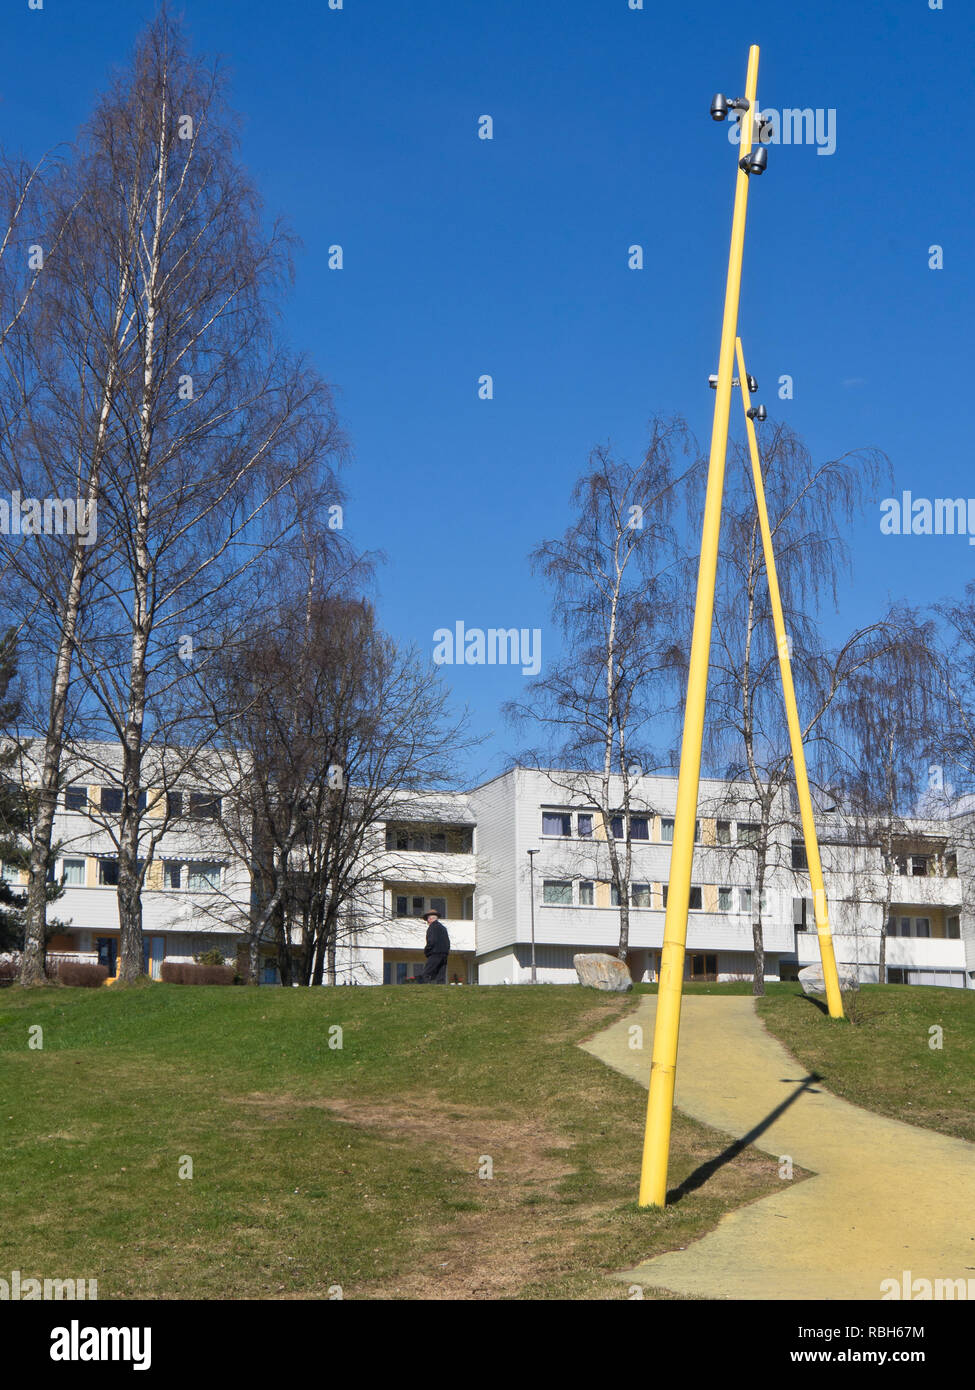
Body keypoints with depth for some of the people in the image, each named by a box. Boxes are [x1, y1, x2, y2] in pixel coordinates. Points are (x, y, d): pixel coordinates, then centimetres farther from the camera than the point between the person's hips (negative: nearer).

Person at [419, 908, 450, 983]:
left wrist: (426, 951, -4)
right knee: (441, 978, 5)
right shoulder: (443, 927, 20)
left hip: (435, 954, -8)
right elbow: (448, 942, 19)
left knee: (425, 975, -9)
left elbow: (432, 941, -15)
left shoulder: (432, 926, -6)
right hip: (444, 954, 8)